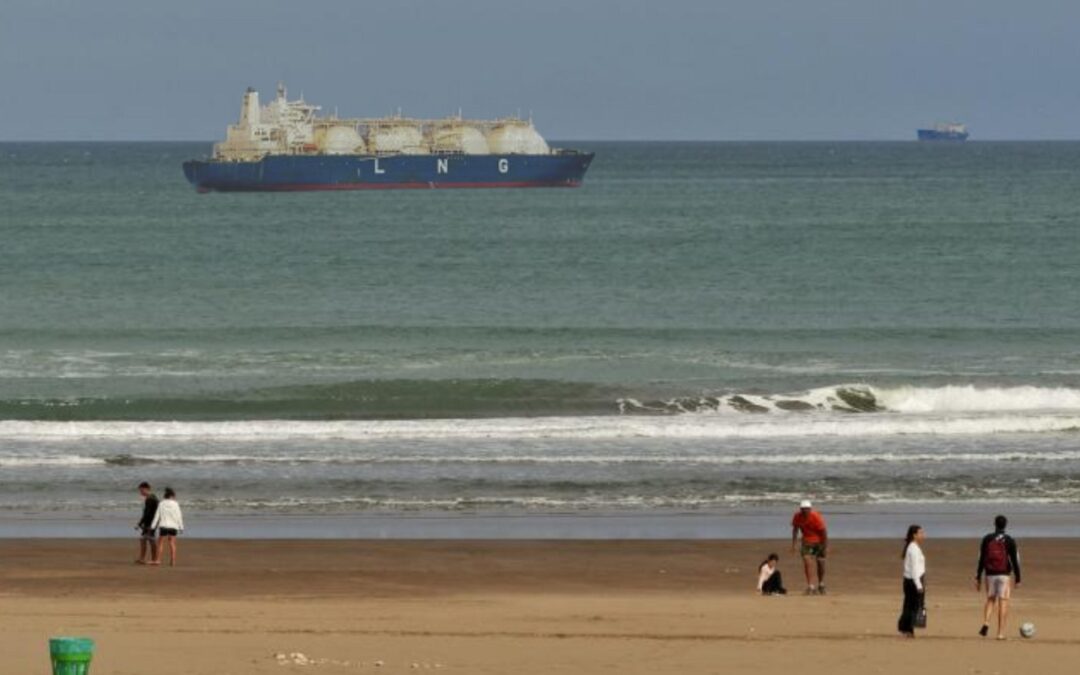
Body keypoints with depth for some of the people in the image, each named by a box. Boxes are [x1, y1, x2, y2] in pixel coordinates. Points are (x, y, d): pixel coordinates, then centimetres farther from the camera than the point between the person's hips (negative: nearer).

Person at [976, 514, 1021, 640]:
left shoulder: (987, 539, 2)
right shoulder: (1009, 541, -3)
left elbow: (981, 559, 3)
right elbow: (1015, 561, -3)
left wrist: (978, 578, 8)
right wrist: (1018, 579, 4)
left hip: (990, 574, 2)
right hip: (1005, 575, -2)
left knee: (990, 600, 17)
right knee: (1003, 603, 1)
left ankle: (986, 624, -6)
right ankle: (1001, 633, -3)